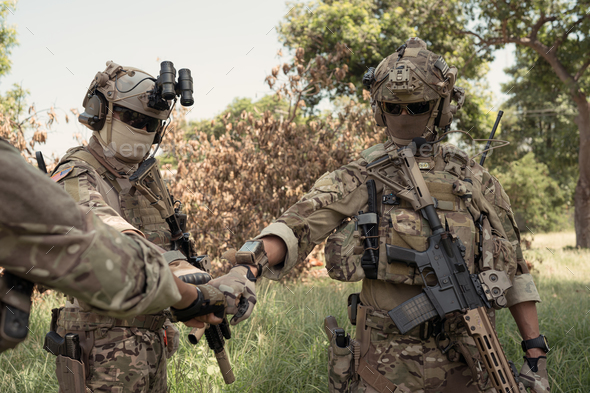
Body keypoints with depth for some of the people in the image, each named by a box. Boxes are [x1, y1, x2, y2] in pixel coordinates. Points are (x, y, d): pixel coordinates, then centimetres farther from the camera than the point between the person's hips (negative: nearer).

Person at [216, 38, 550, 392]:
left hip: (465, 364, 2)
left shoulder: (476, 179, 6)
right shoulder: (360, 178, 0)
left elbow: (513, 268, 10)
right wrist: (249, 266, -35)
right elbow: (299, 223, -15)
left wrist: (536, 351, 7)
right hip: (388, 362, -2)